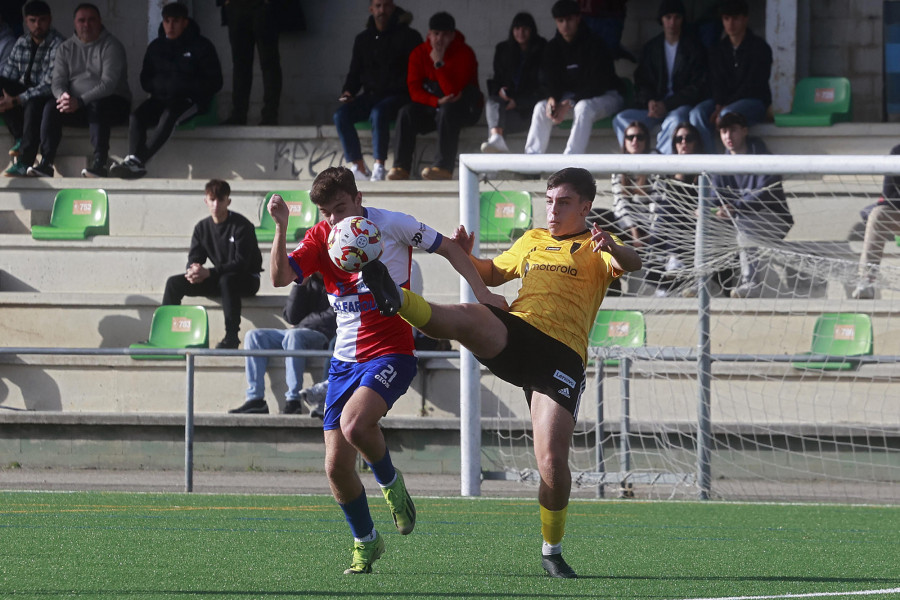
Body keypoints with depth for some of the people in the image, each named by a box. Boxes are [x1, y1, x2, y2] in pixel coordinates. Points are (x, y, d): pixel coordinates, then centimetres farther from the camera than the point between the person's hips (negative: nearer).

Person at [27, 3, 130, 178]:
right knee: (50, 108, -22)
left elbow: (108, 84, -18)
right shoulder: (66, 48, 11)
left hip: (114, 105, -4)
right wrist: (63, 96, -22)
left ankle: (100, 163, -43)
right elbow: (57, 81, 4)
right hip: (77, 107, 4)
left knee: (97, 106, -38)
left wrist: (80, 101, -29)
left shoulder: (111, 46, -6)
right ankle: (46, 162, -29)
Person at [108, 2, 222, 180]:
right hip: (161, 99, 5)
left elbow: (214, 83, -1)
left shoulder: (201, 46, 2)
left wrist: (183, 86, -12)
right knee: (136, 117, -26)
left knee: (169, 114, -37)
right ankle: (133, 158, -44)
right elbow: (145, 81, 17)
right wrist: (159, 85, -6)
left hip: (190, 100, -5)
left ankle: (138, 160, -47)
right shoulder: (156, 47, 14)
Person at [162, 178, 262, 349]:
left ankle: (232, 336, -38)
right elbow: (193, 259, 2)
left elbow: (241, 263, -23)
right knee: (174, 283, -9)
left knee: (226, 280, -41)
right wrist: (194, 271, -25)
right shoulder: (202, 228, 4)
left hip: (247, 279, -6)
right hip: (217, 279, 6)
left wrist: (209, 273, -33)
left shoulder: (241, 226, -15)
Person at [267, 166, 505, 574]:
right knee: (336, 467, 0)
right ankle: (365, 541, 22)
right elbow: (280, 277, -12)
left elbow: (448, 248, 5)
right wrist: (280, 226, -23)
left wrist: (482, 292, -3)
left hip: (391, 353, -5)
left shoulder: (391, 225, -7)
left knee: (354, 423, -33)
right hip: (346, 359, 5)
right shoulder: (320, 238, 2)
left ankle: (391, 483, -2)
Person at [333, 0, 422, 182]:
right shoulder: (363, 39, 16)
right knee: (341, 115, -23)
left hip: (397, 96, -5)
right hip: (370, 96, 5)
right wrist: (347, 92, 0)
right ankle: (358, 167, -22)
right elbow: (354, 73, 20)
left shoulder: (408, 36, 2)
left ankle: (379, 166, -29)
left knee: (378, 113, -38)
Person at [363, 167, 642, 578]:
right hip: (511, 334, 3)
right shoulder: (532, 240, 27)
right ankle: (397, 300, -55)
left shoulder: (595, 249, 12)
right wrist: (467, 256, 23)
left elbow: (632, 264, -11)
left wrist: (614, 248, -34)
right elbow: (493, 273, 43)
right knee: (471, 317, -33)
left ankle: (552, 551, 8)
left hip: (562, 356, -3)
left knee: (552, 461, -11)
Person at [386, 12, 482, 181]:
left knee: (448, 110, -37)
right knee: (406, 113, -24)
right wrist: (437, 102, -23)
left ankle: (444, 166, -39)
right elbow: (414, 91, -6)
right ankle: (401, 166, -23)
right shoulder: (419, 53, -1)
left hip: (465, 109, -4)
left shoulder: (465, 54, -14)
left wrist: (439, 63, -29)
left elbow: (454, 92, -24)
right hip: (431, 106, 4)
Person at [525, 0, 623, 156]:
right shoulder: (553, 47, -1)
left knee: (583, 107, -38)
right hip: (571, 96, 6)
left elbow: (597, 84, -24)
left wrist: (570, 104, -30)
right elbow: (547, 80, -2)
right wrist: (551, 99, -25)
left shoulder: (593, 44, -20)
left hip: (604, 95, -6)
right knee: (541, 107, -18)